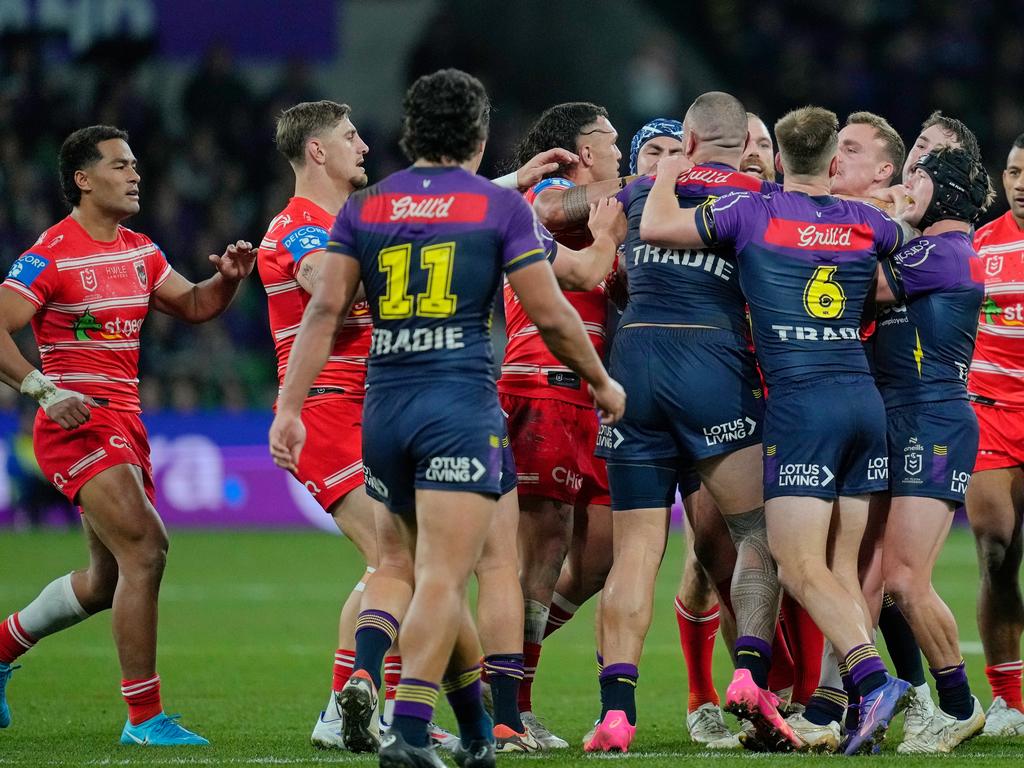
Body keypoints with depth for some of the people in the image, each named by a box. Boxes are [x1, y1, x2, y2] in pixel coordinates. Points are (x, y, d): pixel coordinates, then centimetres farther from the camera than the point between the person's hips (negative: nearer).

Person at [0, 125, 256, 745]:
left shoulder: (141, 252, 14)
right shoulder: (53, 255, -11)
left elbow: (193, 306, 18)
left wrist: (228, 279, -3)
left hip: (125, 424, 9)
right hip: (78, 422, -9)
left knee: (109, 580, 16)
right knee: (146, 547, -20)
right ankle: (144, 718, -15)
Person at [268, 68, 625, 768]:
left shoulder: (365, 207, 9)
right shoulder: (501, 206, 0)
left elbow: (325, 310, 2)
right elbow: (550, 315, 1)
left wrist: (290, 407, 1)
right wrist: (603, 382, 16)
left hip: (384, 407, 4)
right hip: (461, 404, -4)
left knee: (436, 574, 16)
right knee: (441, 580, -10)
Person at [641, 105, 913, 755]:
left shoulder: (751, 213, -1)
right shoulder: (865, 223, 11)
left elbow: (656, 228, -3)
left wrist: (666, 173, 15)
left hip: (800, 402, -5)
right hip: (865, 399, 5)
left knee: (801, 566, -6)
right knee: (843, 566, 8)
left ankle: (875, 678, -24)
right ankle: (861, 706, 1)